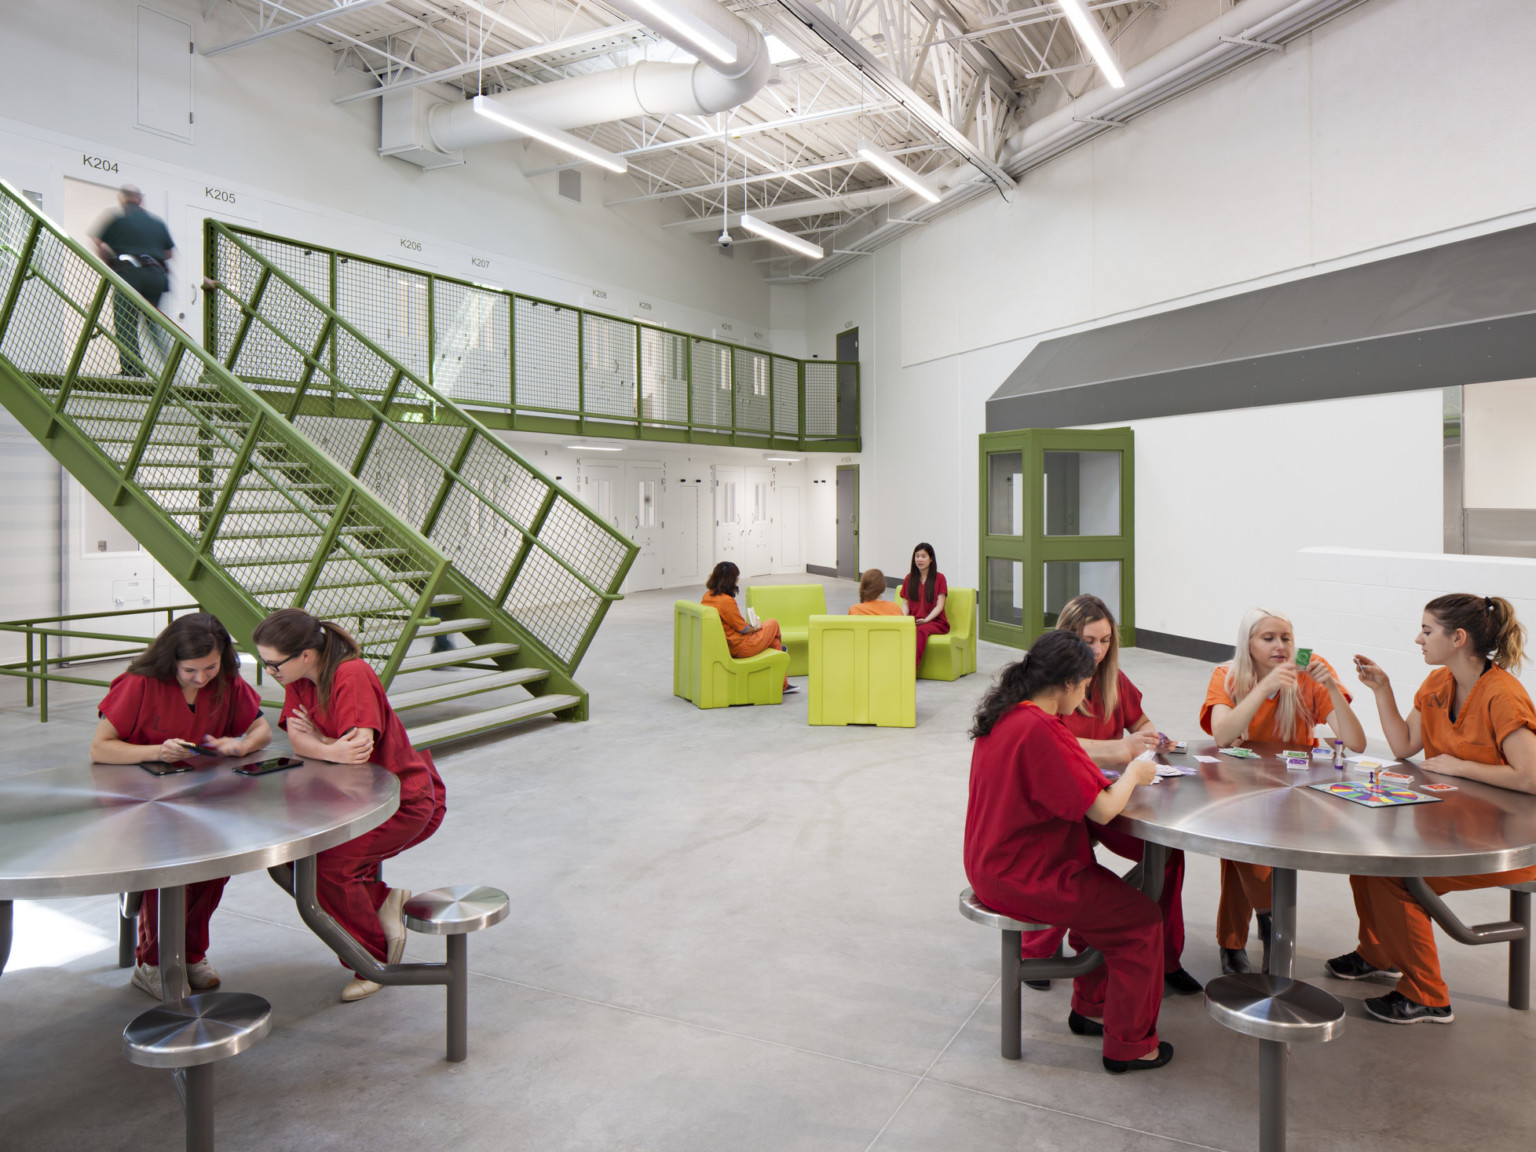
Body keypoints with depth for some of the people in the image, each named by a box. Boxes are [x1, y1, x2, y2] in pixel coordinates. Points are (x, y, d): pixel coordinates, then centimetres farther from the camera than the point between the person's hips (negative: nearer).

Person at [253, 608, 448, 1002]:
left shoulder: (352, 677, -25)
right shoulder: (298, 679, -1)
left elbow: (360, 751, -32)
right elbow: (297, 741, -10)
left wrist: (315, 741, -16)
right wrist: (332, 750, -29)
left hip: (409, 802, -9)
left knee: (328, 863, -22)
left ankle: (374, 962, 0)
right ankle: (380, 901, 10)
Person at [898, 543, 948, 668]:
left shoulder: (939, 578, 5)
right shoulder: (909, 578, 17)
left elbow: (939, 606, -2)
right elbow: (905, 604, 12)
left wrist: (926, 620, -18)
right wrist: (905, 618, -9)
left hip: (935, 621, -3)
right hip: (913, 620, 3)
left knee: (921, 630, -38)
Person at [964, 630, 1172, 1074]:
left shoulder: (1003, 716, 3)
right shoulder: (1038, 730, -27)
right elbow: (1102, 810, -23)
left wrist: (1117, 774, 10)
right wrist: (1133, 774, -4)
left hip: (994, 865, 10)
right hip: (1024, 879, -10)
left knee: (1102, 897, 27)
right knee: (1141, 919, 2)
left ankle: (1091, 1008, 38)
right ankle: (1129, 1045, 17)